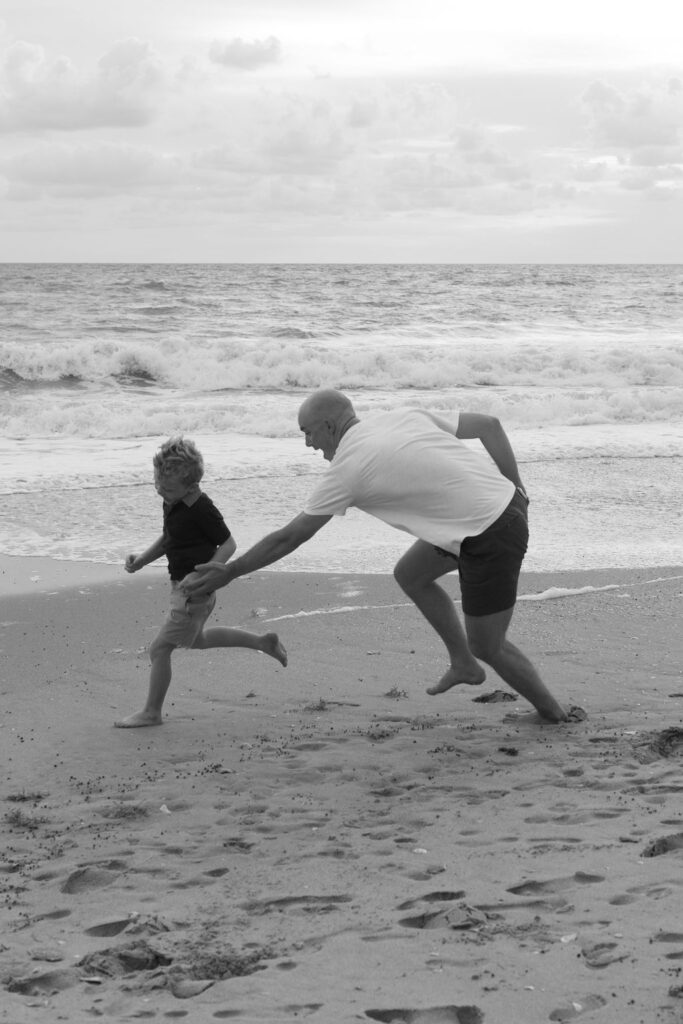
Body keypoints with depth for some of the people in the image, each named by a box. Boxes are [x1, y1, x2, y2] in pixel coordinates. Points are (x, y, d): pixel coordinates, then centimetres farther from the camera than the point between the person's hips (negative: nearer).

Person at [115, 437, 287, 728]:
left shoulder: (201, 509, -23)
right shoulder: (172, 503, 4)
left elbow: (228, 543, -18)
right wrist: (141, 560, 6)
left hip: (193, 592, -10)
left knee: (160, 648, -3)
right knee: (197, 639, 29)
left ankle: (151, 712, 10)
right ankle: (263, 642, 36)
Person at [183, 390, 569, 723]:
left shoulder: (348, 468, -10)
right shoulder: (406, 416, 10)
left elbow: (289, 537, -3)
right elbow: (490, 425, 10)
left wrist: (228, 572, 7)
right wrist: (515, 489, 12)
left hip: (491, 538, -8)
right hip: (505, 501, 8)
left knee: (487, 645, 8)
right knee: (410, 574, 20)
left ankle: (552, 711, 22)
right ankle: (464, 663, 27)